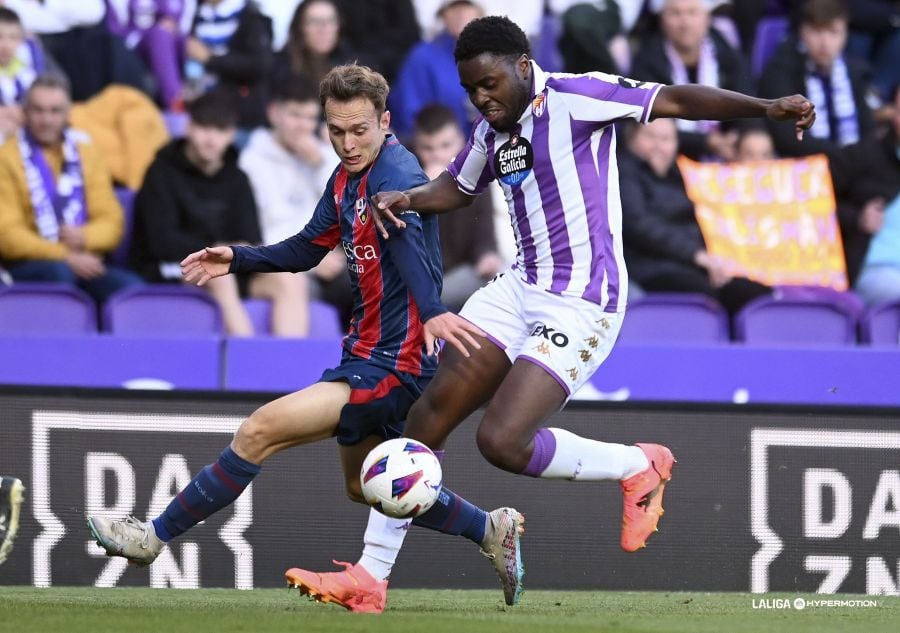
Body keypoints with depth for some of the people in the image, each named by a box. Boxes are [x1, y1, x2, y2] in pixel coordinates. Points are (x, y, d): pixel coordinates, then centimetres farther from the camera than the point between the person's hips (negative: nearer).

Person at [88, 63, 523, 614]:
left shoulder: (395, 173, -21)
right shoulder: (346, 180, 8)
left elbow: (407, 236, -42)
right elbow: (307, 249, 24)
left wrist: (431, 311, -60)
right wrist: (237, 258, 10)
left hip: (393, 366, -11)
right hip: (368, 355, 11)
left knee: (261, 431, -14)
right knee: (365, 487, 25)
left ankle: (154, 537, -4)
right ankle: (493, 529, 38)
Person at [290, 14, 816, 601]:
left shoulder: (576, 97, -12)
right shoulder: (492, 132, 11)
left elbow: (674, 100, -18)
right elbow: (458, 187, 30)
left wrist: (766, 106, -29)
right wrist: (407, 199, 8)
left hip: (581, 305, -8)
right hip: (521, 288, 8)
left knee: (501, 441, -18)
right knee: (427, 419, 3)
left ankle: (639, 467, 5)